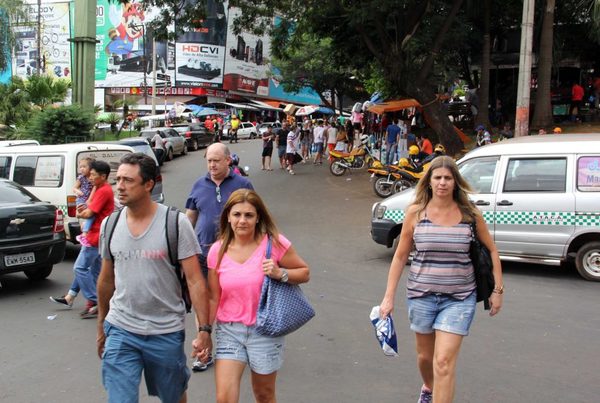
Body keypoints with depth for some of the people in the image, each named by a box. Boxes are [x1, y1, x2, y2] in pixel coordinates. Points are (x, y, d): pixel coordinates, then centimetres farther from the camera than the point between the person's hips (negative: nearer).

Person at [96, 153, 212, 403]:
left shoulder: (176, 223, -12)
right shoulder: (110, 225, 1)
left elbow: (195, 281, -12)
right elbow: (106, 280, 12)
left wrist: (204, 329, -16)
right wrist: (101, 326, 17)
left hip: (166, 332, -2)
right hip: (120, 331, 3)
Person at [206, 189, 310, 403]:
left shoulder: (274, 243, -9)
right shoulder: (218, 251, -2)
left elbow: (304, 272, 0)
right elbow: (214, 298, 4)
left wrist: (280, 274, -18)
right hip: (229, 330, 2)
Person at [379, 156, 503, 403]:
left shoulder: (470, 214, -6)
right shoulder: (416, 213, -5)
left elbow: (491, 250, 6)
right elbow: (400, 256, 0)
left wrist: (497, 290, 3)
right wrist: (389, 297, -1)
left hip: (458, 298, -2)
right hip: (421, 294, 2)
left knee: (444, 362, -10)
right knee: (425, 355, 20)